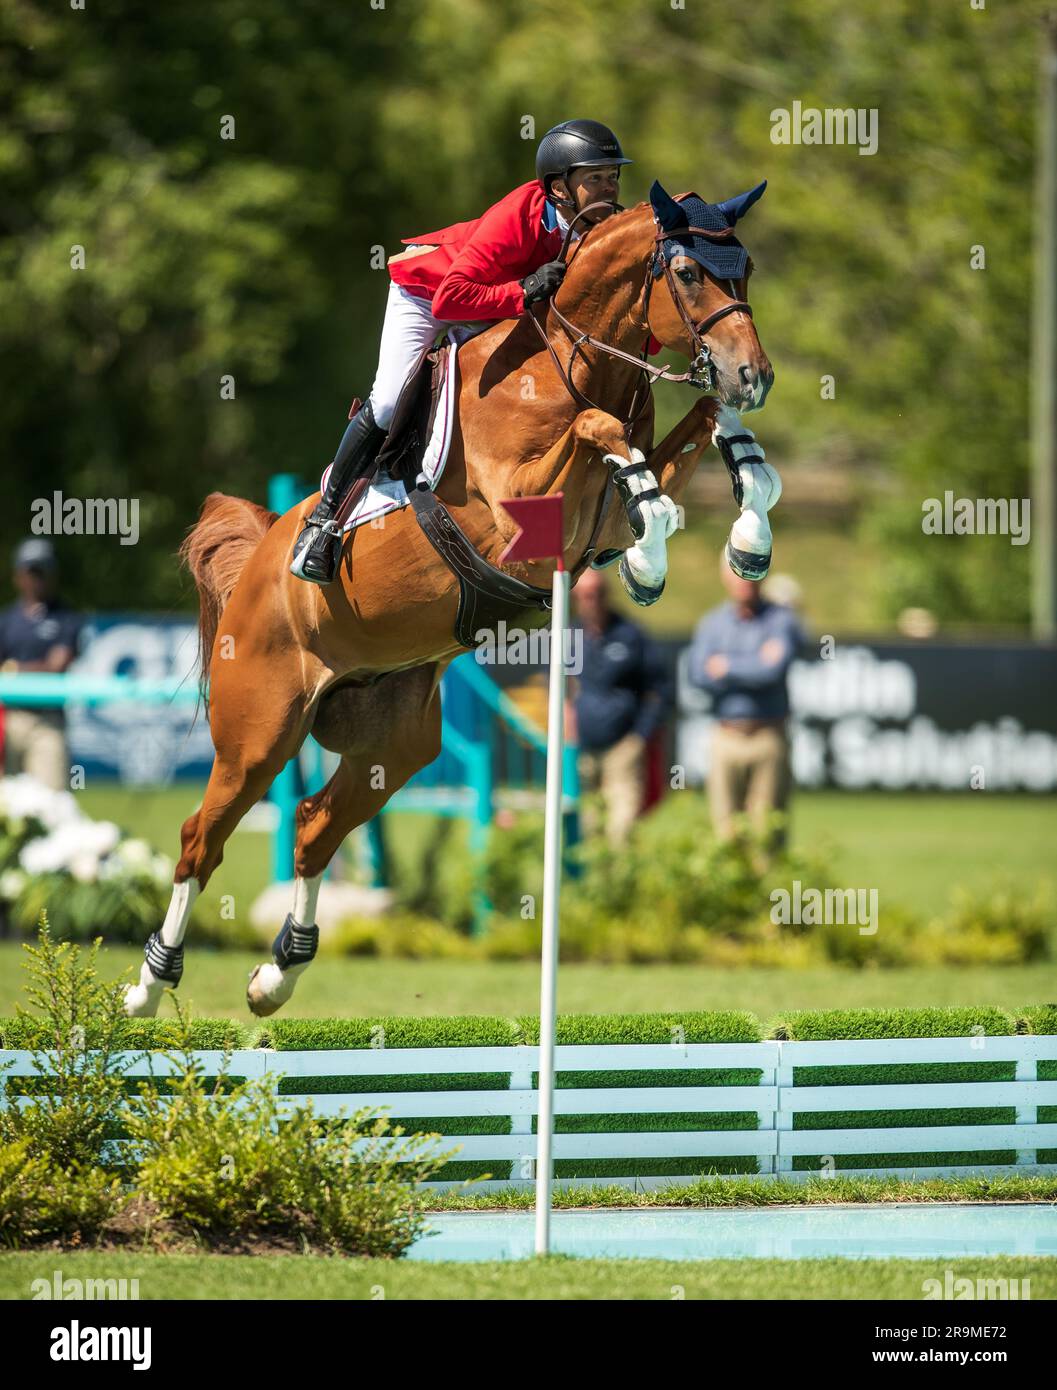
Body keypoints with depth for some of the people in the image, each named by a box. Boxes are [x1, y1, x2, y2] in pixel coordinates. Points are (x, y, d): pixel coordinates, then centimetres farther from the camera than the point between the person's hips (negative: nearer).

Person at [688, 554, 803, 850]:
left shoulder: (780, 620, 4)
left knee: (768, 832, -5)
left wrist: (727, 666, -3)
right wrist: (755, 665, -8)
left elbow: (774, 670, -13)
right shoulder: (712, 623, 12)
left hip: (769, 737, -2)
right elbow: (699, 674, -4)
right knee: (725, 830, -3)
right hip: (727, 735, 2)